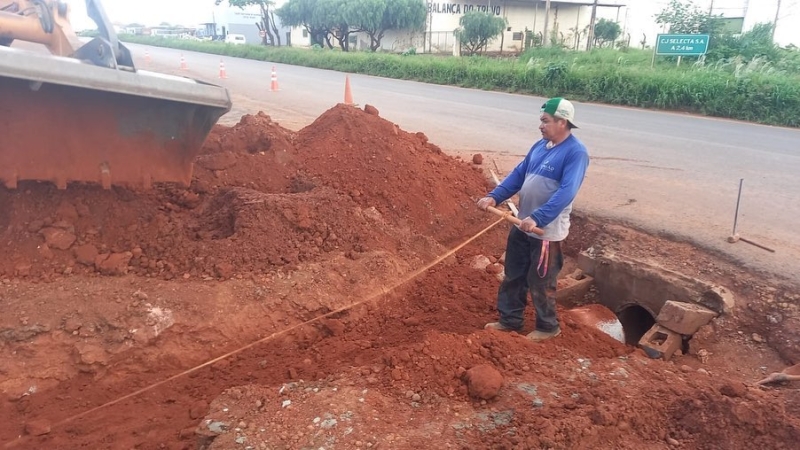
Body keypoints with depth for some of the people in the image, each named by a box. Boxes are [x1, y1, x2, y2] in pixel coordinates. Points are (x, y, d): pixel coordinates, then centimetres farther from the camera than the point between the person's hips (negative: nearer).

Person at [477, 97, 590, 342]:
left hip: (547, 231, -8)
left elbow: (566, 193, -26)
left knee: (540, 283, 7)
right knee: (513, 277, 17)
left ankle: (548, 327, 27)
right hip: (522, 226, 8)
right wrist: (494, 197, -2)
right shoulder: (540, 146, 8)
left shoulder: (576, 152, -17)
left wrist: (537, 218, -34)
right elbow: (518, 175, 11)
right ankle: (510, 320, 33)